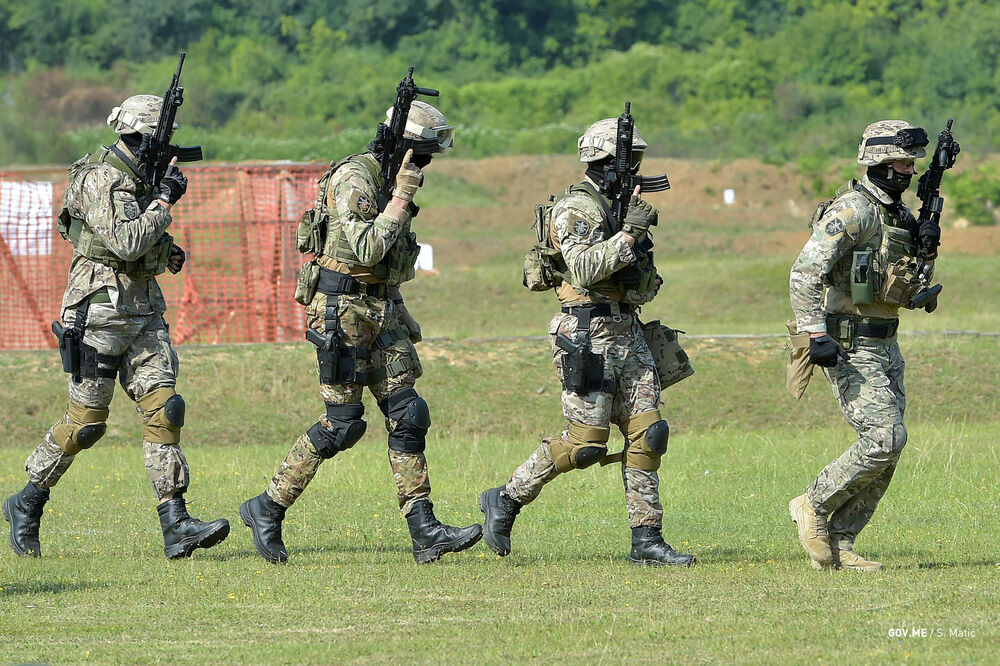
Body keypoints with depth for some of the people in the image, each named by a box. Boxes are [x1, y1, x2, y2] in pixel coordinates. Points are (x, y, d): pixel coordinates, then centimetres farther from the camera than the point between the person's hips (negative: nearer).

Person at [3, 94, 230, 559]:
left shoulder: (142, 178, 13)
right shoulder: (101, 180, -14)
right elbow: (125, 242, -26)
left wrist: (167, 252, 9)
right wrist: (164, 201, -16)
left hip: (144, 309, 8)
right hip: (101, 309, -8)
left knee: (163, 408, -5)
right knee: (85, 421, -2)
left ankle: (176, 526, -10)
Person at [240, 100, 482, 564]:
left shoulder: (387, 180, 15)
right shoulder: (353, 178, -14)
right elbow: (367, 249, -24)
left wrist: (403, 319, 24)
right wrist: (402, 197, -20)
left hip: (381, 314, 9)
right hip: (342, 314, -9)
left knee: (407, 415, 0)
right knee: (343, 423, -8)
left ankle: (425, 532, -2)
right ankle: (267, 510, 5)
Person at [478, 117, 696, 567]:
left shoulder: (622, 205, 17)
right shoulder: (578, 208, -10)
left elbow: (646, 288, 19)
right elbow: (584, 268, -25)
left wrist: (641, 264, -3)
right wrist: (629, 235, -25)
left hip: (628, 332, 9)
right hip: (589, 337, -9)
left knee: (647, 434, 1)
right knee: (585, 443, -8)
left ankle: (647, 541, 2)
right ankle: (505, 502, 9)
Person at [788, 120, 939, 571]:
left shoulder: (900, 215, 14)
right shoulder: (854, 210, -14)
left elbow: (909, 296, 19)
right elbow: (806, 272, -21)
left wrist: (926, 254, 1)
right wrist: (816, 333, -29)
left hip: (884, 346, 9)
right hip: (848, 346, -9)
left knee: (885, 447, 5)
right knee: (885, 437, -18)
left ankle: (838, 545, 10)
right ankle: (814, 506, -1)